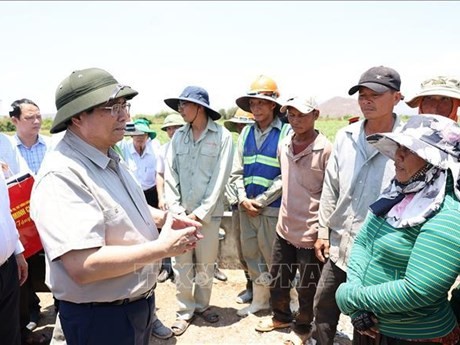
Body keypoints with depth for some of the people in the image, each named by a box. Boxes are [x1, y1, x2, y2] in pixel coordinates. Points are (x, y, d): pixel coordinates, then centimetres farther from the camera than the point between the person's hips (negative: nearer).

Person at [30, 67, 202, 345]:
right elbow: (83, 266, -34)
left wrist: (166, 219, 0)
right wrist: (163, 247, -26)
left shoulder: (110, 157, 4)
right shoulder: (62, 176, -28)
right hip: (100, 318, -8)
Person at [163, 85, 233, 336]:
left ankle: (201, 305, 32)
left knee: (205, 263, 11)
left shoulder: (222, 136, -5)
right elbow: (169, 176, 4)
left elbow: (220, 178, -9)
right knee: (181, 263, 8)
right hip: (181, 212, 3)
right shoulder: (178, 136, 5)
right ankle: (185, 310, 25)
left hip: (208, 212, -2)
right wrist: (175, 209, -5)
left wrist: (200, 212, -10)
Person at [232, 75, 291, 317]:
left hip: (272, 208, -5)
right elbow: (237, 171, 9)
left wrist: (260, 200, -11)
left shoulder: (285, 133, -8)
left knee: (273, 258, 6)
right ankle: (259, 298, 33)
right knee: (251, 254, 15)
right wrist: (243, 198, -4)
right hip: (246, 207, 6)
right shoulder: (246, 133, 8)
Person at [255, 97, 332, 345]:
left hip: (311, 232, -6)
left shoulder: (325, 149, -16)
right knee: (277, 280, 21)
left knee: (307, 287, 13)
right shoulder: (283, 145, 3)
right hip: (285, 227, 6)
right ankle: (281, 316, 46)